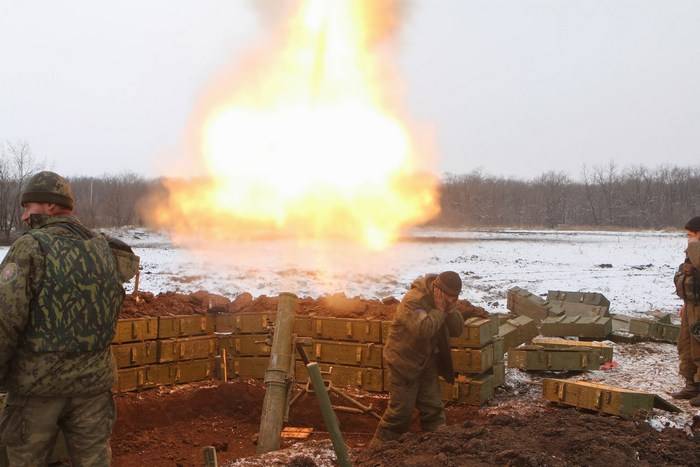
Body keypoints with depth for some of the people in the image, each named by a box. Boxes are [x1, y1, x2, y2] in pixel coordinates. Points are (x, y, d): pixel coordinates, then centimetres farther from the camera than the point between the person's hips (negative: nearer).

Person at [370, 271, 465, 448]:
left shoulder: (445, 301, 0)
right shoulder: (413, 300, -25)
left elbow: (458, 330, -3)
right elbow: (423, 329, -39)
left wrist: (450, 309, -19)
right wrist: (439, 310, -27)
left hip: (428, 363, 7)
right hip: (404, 361, -7)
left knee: (433, 408, 10)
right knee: (400, 410, -2)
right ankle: (378, 448, 11)